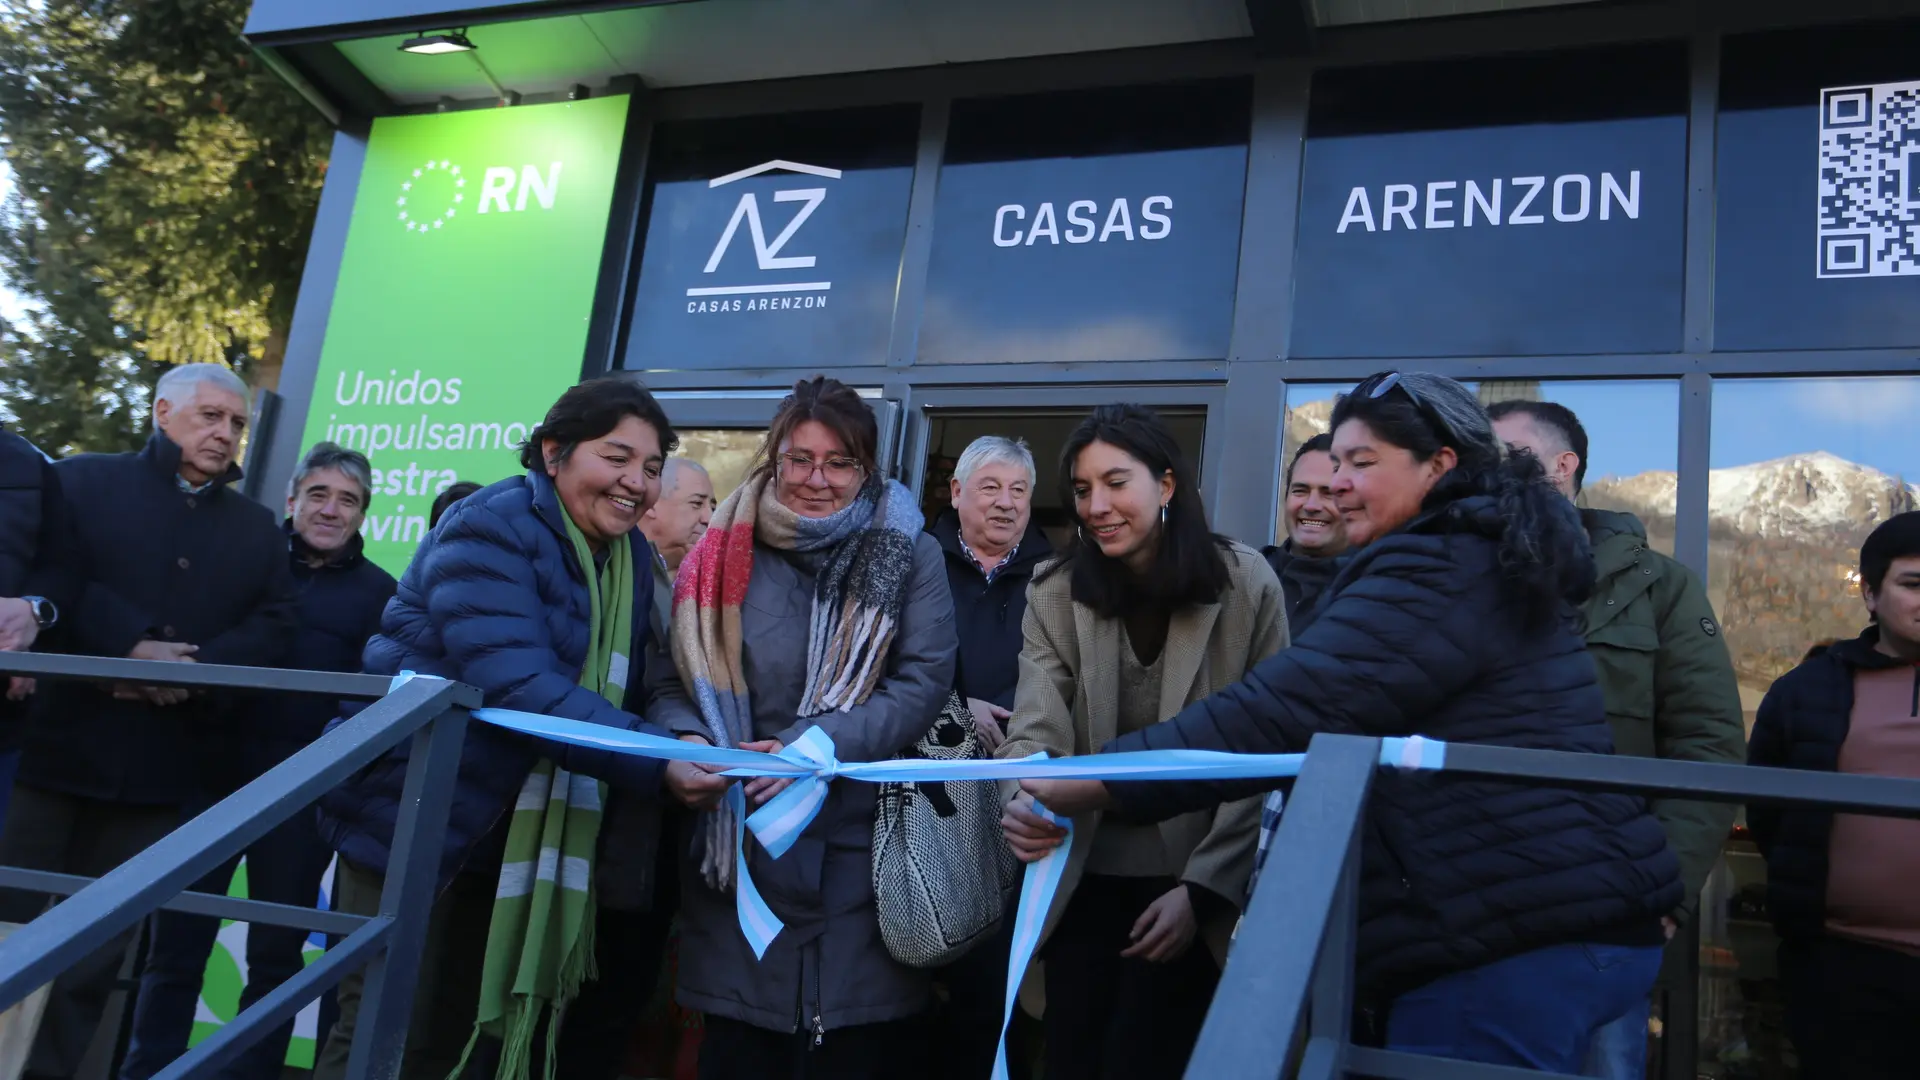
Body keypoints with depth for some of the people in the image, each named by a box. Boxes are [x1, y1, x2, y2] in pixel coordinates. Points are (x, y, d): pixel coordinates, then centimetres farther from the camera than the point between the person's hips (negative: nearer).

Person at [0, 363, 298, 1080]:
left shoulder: (257, 528, 16)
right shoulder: (86, 480, 6)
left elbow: (272, 629, 5)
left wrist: (196, 670, -13)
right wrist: (131, 647, -19)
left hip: (161, 766, 3)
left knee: (101, 944, 8)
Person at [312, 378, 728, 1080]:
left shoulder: (632, 554, 6)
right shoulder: (490, 530, -19)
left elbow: (628, 687, 6)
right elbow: (517, 686, -31)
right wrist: (655, 764, -38)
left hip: (514, 836, 8)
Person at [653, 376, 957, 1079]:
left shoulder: (907, 554, 1)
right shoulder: (727, 552, 6)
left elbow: (924, 681, -7)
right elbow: (676, 677, 7)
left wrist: (815, 747, -19)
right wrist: (690, 739, -16)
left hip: (862, 842, -1)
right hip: (738, 839, 2)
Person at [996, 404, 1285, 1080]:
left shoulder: (1246, 586, -8)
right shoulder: (1055, 593, -3)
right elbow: (1037, 729, -13)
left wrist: (1203, 888, -12)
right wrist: (1026, 798, -36)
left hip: (1193, 883, -2)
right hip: (1083, 880, 2)